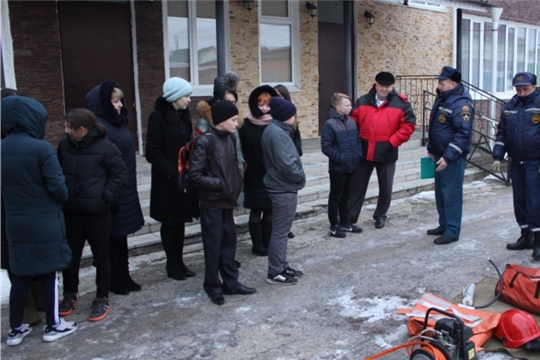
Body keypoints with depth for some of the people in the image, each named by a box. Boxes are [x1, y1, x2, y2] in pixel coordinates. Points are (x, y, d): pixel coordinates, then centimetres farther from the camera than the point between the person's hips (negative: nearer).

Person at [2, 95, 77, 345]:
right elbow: (57, 186, -16)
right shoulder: (41, 148, -17)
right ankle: (53, 326, 20)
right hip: (45, 222, -5)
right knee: (49, 273, 8)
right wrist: (63, 199, 4)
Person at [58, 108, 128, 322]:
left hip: (97, 212, -4)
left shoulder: (106, 148, -13)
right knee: (70, 255, 13)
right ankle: (70, 295, 32)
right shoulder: (64, 145, 1)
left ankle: (102, 299, 21)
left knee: (101, 256, 7)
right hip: (70, 211, 4)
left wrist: (105, 198, -14)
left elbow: (120, 175, -9)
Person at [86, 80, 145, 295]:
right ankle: (114, 281, 18)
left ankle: (124, 277, 27)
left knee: (121, 236, 16)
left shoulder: (117, 122, 10)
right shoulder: (99, 127, -18)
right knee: (112, 238, 5)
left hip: (126, 190, 9)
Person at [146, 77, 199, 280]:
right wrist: (171, 173, -17)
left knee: (180, 222, 12)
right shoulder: (158, 117, -11)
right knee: (169, 223, 6)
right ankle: (172, 265, 18)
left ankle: (179, 262, 23)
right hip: (167, 181, -6)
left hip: (184, 178, 6)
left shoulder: (184, 116, 10)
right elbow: (152, 153, -14)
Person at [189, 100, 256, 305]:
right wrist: (219, 184, -16)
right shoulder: (205, 141, -16)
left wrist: (235, 187, 4)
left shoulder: (229, 139, 6)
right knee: (213, 245, 4)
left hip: (226, 201, 7)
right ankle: (213, 287, 18)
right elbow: (195, 175, -17)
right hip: (211, 202, -7)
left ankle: (230, 283, 25)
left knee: (229, 242, 13)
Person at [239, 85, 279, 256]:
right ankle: (257, 244, 16)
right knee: (256, 211, 5)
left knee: (270, 210, 9)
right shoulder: (247, 125, -3)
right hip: (254, 176, -2)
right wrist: (245, 167, -12)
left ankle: (267, 243, 21)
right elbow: (243, 150, -3)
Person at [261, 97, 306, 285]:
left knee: (281, 230, 17)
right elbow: (286, 163, -25)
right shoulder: (277, 133, -20)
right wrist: (300, 176, -9)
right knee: (280, 231, -1)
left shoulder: (276, 130, 11)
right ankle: (275, 273, 9)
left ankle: (282, 266, 28)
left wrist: (297, 175, 4)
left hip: (282, 187, 10)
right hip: (284, 189, -10)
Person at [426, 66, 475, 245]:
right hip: (440, 155, 10)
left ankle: (452, 232, 5)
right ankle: (443, 225, 29)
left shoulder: (461, 103, -18)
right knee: (440, 193, 16)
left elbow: (464, 134, -24)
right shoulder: (441, 99, 12)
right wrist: (431, 149, 20)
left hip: (452, 158, -9)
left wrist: (448, 156, -26)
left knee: (451, 194, -3)